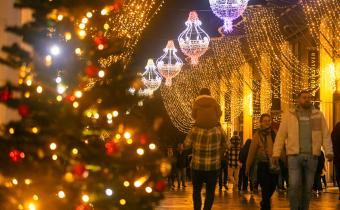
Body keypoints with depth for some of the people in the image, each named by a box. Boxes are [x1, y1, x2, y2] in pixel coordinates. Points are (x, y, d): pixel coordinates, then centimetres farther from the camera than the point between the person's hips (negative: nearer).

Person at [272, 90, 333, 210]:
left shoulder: (318, 115, 9)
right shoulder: (289, 115, 6)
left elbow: (325, 135, 4)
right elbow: (281, 135, 4)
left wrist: (328, 151, -10)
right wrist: (276, 153, -3)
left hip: (312, 156, 2)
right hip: (294, 155, -2)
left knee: (307, 187, 5)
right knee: (294, 185, -12)